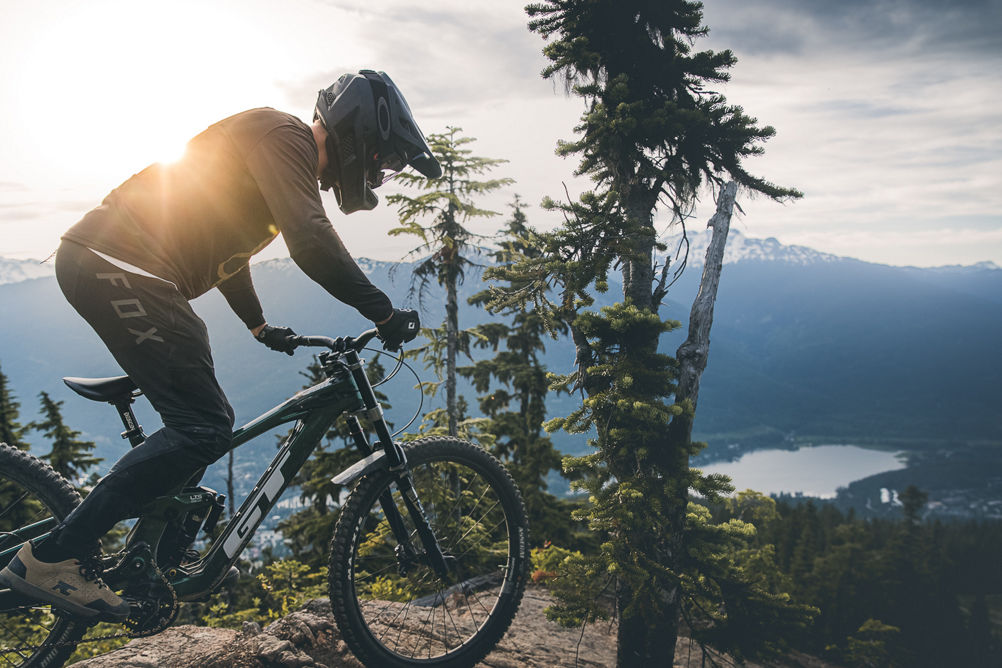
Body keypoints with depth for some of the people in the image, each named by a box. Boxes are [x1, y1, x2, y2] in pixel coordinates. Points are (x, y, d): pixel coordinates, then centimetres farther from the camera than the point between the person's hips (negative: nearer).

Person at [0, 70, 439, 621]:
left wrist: (260, 327, 41)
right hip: (116, 269, -11)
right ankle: (52, 556, -7)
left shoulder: (280, 154, 21)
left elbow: (222, 246, 33)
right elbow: (311, 243, -25)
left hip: (110, 269, 11)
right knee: (203, 429, -13)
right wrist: (384, 313, -18)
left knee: (203, 420, 16)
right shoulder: (283, 135, -10)